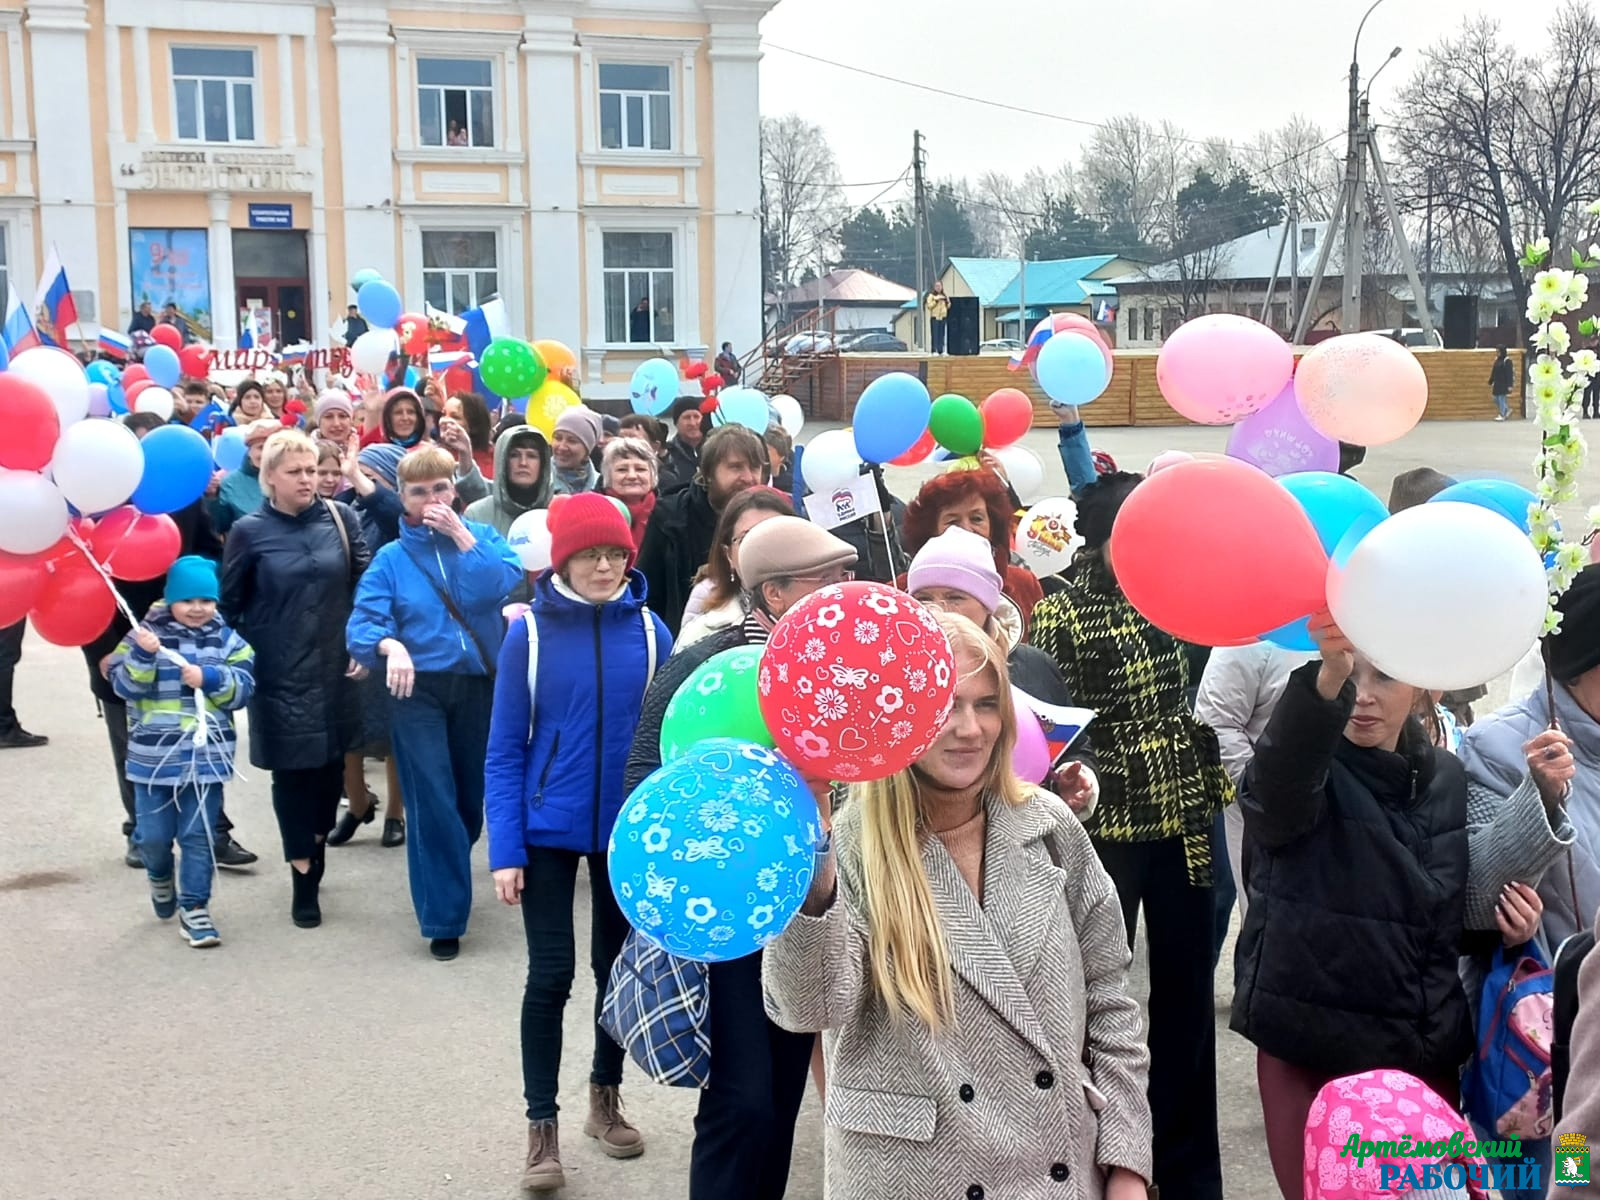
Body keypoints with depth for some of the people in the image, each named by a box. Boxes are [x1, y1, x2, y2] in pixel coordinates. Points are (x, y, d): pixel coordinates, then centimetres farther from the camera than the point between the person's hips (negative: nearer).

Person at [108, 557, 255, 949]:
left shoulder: (227, 639, 1)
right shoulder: (145, 634, -3)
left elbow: (243, 689, -4)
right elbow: (124, 685, -9)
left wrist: (210, 678, -19)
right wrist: (142, 656, -25)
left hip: (206, 756, 0)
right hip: (153, 757, 0)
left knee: (199, 835, 3)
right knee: (153, 835, 8)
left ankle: (194, 907, 12)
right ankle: (160, 877, 40)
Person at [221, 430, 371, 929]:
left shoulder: (340, 518, 0)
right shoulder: (250, 531, -4)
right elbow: (229, 604, 4)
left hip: (334, 669, 2)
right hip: (280, 676, -2)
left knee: (331, 763, 9)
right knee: (292, 769, 1)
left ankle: (316, 848, 30)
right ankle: (304, 878, 11)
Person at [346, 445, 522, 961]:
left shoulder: (484, 536, 4)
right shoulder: (390, 557, 2)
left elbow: (502, 584, -15)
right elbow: (362, 622, -9)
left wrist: (462, 537, -15)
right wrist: (389, 645, -29)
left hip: (478, 685, 2)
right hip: (417, 688, -2)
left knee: (472, 796, 14)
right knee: (433, 802, -7)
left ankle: (442, 880, 40)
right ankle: (443, 917, 4)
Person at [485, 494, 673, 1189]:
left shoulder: (649, 630, -4)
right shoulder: (529, 633, -8)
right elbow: (504, 749, -6)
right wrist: (504, 849, -11)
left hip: (630, 830, 2)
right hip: (549, 831, -2)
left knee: (617, 967, 15)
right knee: (550, 976, 0)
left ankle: (605, 1100, 34)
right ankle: (541, 1127, 15)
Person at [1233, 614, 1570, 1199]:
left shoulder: (1445, 779, 6)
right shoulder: (1300, 774, -10)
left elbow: (1449, 911, 16)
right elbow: (1278, 776, -36)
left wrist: (1498, 920, -6)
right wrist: (1327, 678, -53)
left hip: (1425, 1050, 4)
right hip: (1310, 1049, -4)